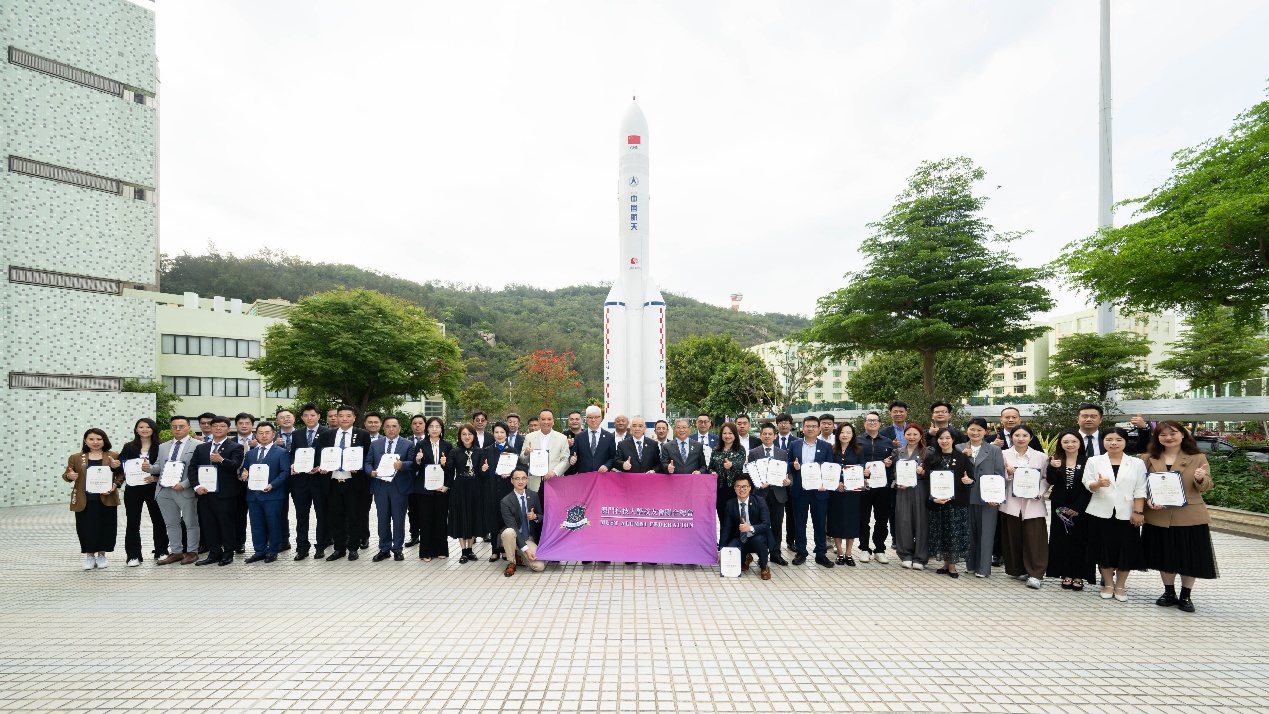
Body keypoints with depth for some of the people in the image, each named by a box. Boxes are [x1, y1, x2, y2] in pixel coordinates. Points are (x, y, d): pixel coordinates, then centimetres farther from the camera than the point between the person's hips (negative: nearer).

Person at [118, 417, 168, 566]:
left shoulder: (159, 448, 1)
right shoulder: (129, 447, 6)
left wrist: (156, 477, -17)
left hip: (153, 488, -1)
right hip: (132, 489, 1)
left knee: (158, 520, 6)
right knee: (133, 522, 4)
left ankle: (161, 552, 17)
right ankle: (133, 556, 13)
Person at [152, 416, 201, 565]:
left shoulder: (197, 446, -6)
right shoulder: (163, 447, 15)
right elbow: (159, 467, 16)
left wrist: (183, 485, -18)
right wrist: (149, 467, -6)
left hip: (185, 490, -6)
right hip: (165, 490, 6)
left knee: (191, 523, 4)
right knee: (171, 524, 13)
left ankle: (192, 552, 14)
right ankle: (175, 552, 22)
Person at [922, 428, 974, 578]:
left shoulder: (962, 457, 1)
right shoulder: (931, 458, 4)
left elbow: (971, 479, 5)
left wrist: (969, 481, -18)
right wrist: (933, 498, -12)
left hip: (957, 503, -1)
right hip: (937, 503, 1)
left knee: (955, 533, 1)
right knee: (941, 533, 7)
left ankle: (952, 565, 14)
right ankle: (946, 564, 21)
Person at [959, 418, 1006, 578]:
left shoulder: (995, 450, 2)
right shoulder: (959, 449, 6)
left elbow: (999, 475, -1)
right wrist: (963, 456, -12)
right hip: (966, 497, 2)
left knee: (985, 532, 5)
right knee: (969, 531, 11)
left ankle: (983, 567, 14)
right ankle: (970, 564, 23)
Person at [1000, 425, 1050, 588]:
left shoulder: (1041, 456, 5)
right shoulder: (1004, 455, 3)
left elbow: (1046, 479, 3)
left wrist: (1039, 492, -12)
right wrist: (1008, 475, -17)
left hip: (1033, 503, 0)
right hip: (1011, 503, 1)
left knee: (1034, 538, -4)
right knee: (1013, 538, 7)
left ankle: (1035, 574, 3)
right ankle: (1017, 570, 20)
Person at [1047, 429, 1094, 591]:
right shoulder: (1055, 460, 2)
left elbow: (1089, 487, -4)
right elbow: (1051, 481, -8)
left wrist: (1077, 507, -10)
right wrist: (1052, 468, -27)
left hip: (1080, 508, -1)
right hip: (1059, 506, 1)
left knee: (1079, 541, 4)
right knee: (1062, 540, 5)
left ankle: (1078, 576, 14)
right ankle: (1066, 575, 14)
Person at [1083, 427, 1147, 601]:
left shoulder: (1137, 463, 5)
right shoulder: (1094, 461, 4)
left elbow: (1140, 490, 0)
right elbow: (1087, 484, -3)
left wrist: (1138, 512, -7)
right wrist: (1098, 484, -25)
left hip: (1126, 514, 0)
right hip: (1101, 513, 0)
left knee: (1126, 551, 5)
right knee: (1104, 549, 6)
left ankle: (1120, 586, 21)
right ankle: (1108, 584, 21)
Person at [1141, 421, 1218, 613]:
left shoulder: (1198, 458, 1)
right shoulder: (1150, 459, 4)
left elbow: (1207, 486, -2)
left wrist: (1201, 479, -24)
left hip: (1189, 517, -1)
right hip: (1159, 517, 1)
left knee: (1190, 557, 7)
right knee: (1165, 556, 11)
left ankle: (1185, 596, 23)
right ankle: (1169, 593, 26)